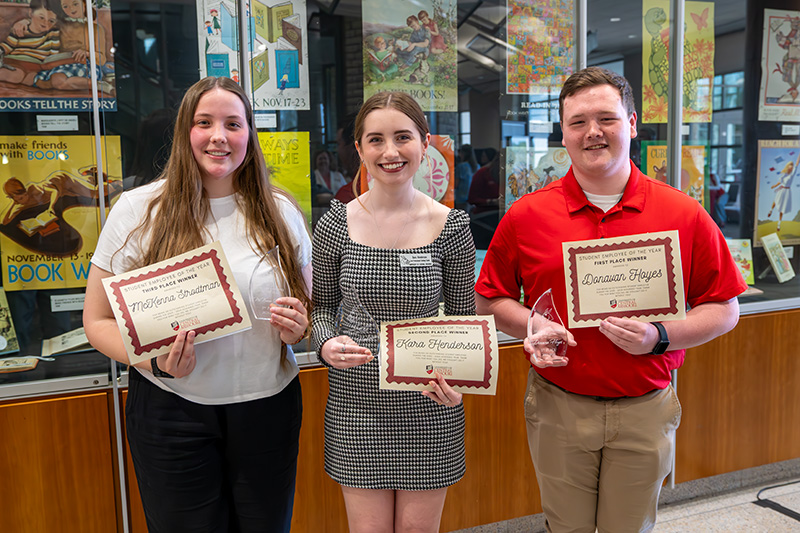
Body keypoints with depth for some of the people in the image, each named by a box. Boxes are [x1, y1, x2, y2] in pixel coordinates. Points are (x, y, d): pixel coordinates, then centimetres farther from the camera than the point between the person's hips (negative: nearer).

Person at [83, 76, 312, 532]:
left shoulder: (280, 212, 2)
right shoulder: (138, 210, -5)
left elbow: (311, 306, 11)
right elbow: (98, 321, -3)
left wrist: (299, 326, -12)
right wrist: (156, 359, -21)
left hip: (268, 405, 2)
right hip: (172, 410, -2)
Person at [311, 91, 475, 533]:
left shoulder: (451, 227, -6)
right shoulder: (336, 224, -5)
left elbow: (463, 318, 2)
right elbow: (322, 305, 6)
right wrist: (326, 344, -15)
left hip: (429, 406, 0)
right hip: (356, 402, 0)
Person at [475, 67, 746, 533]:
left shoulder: (685, 215, -4)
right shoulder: (526, 215, -3)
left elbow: (724, 309, 1)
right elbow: (490, 299, 5)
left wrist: (661, 337, -16)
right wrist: (531, 326, -14)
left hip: (645, 411, 1)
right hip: (558, 407, 0)